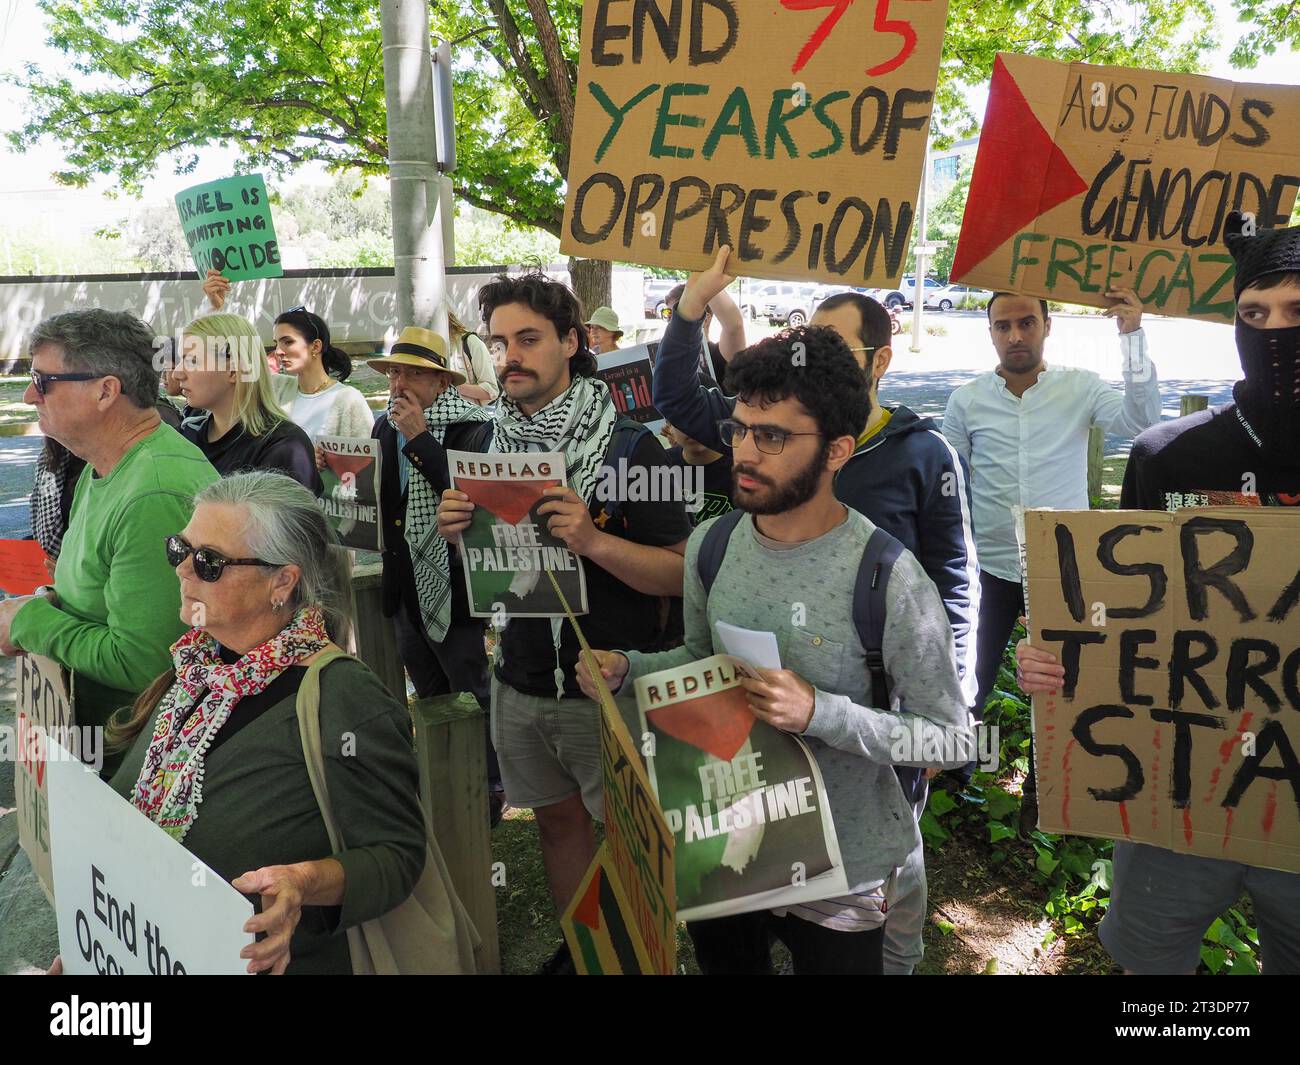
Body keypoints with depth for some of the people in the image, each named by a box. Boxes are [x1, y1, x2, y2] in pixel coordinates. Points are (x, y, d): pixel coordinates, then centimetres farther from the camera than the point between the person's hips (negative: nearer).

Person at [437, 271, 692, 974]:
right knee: (558, 818, 20)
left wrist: (594, 541, -30)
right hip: (521, 681, 5)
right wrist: (456, 531, -8)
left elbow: (681, 573, -15)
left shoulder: (628, 444, -14)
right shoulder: (489, 442, 3)